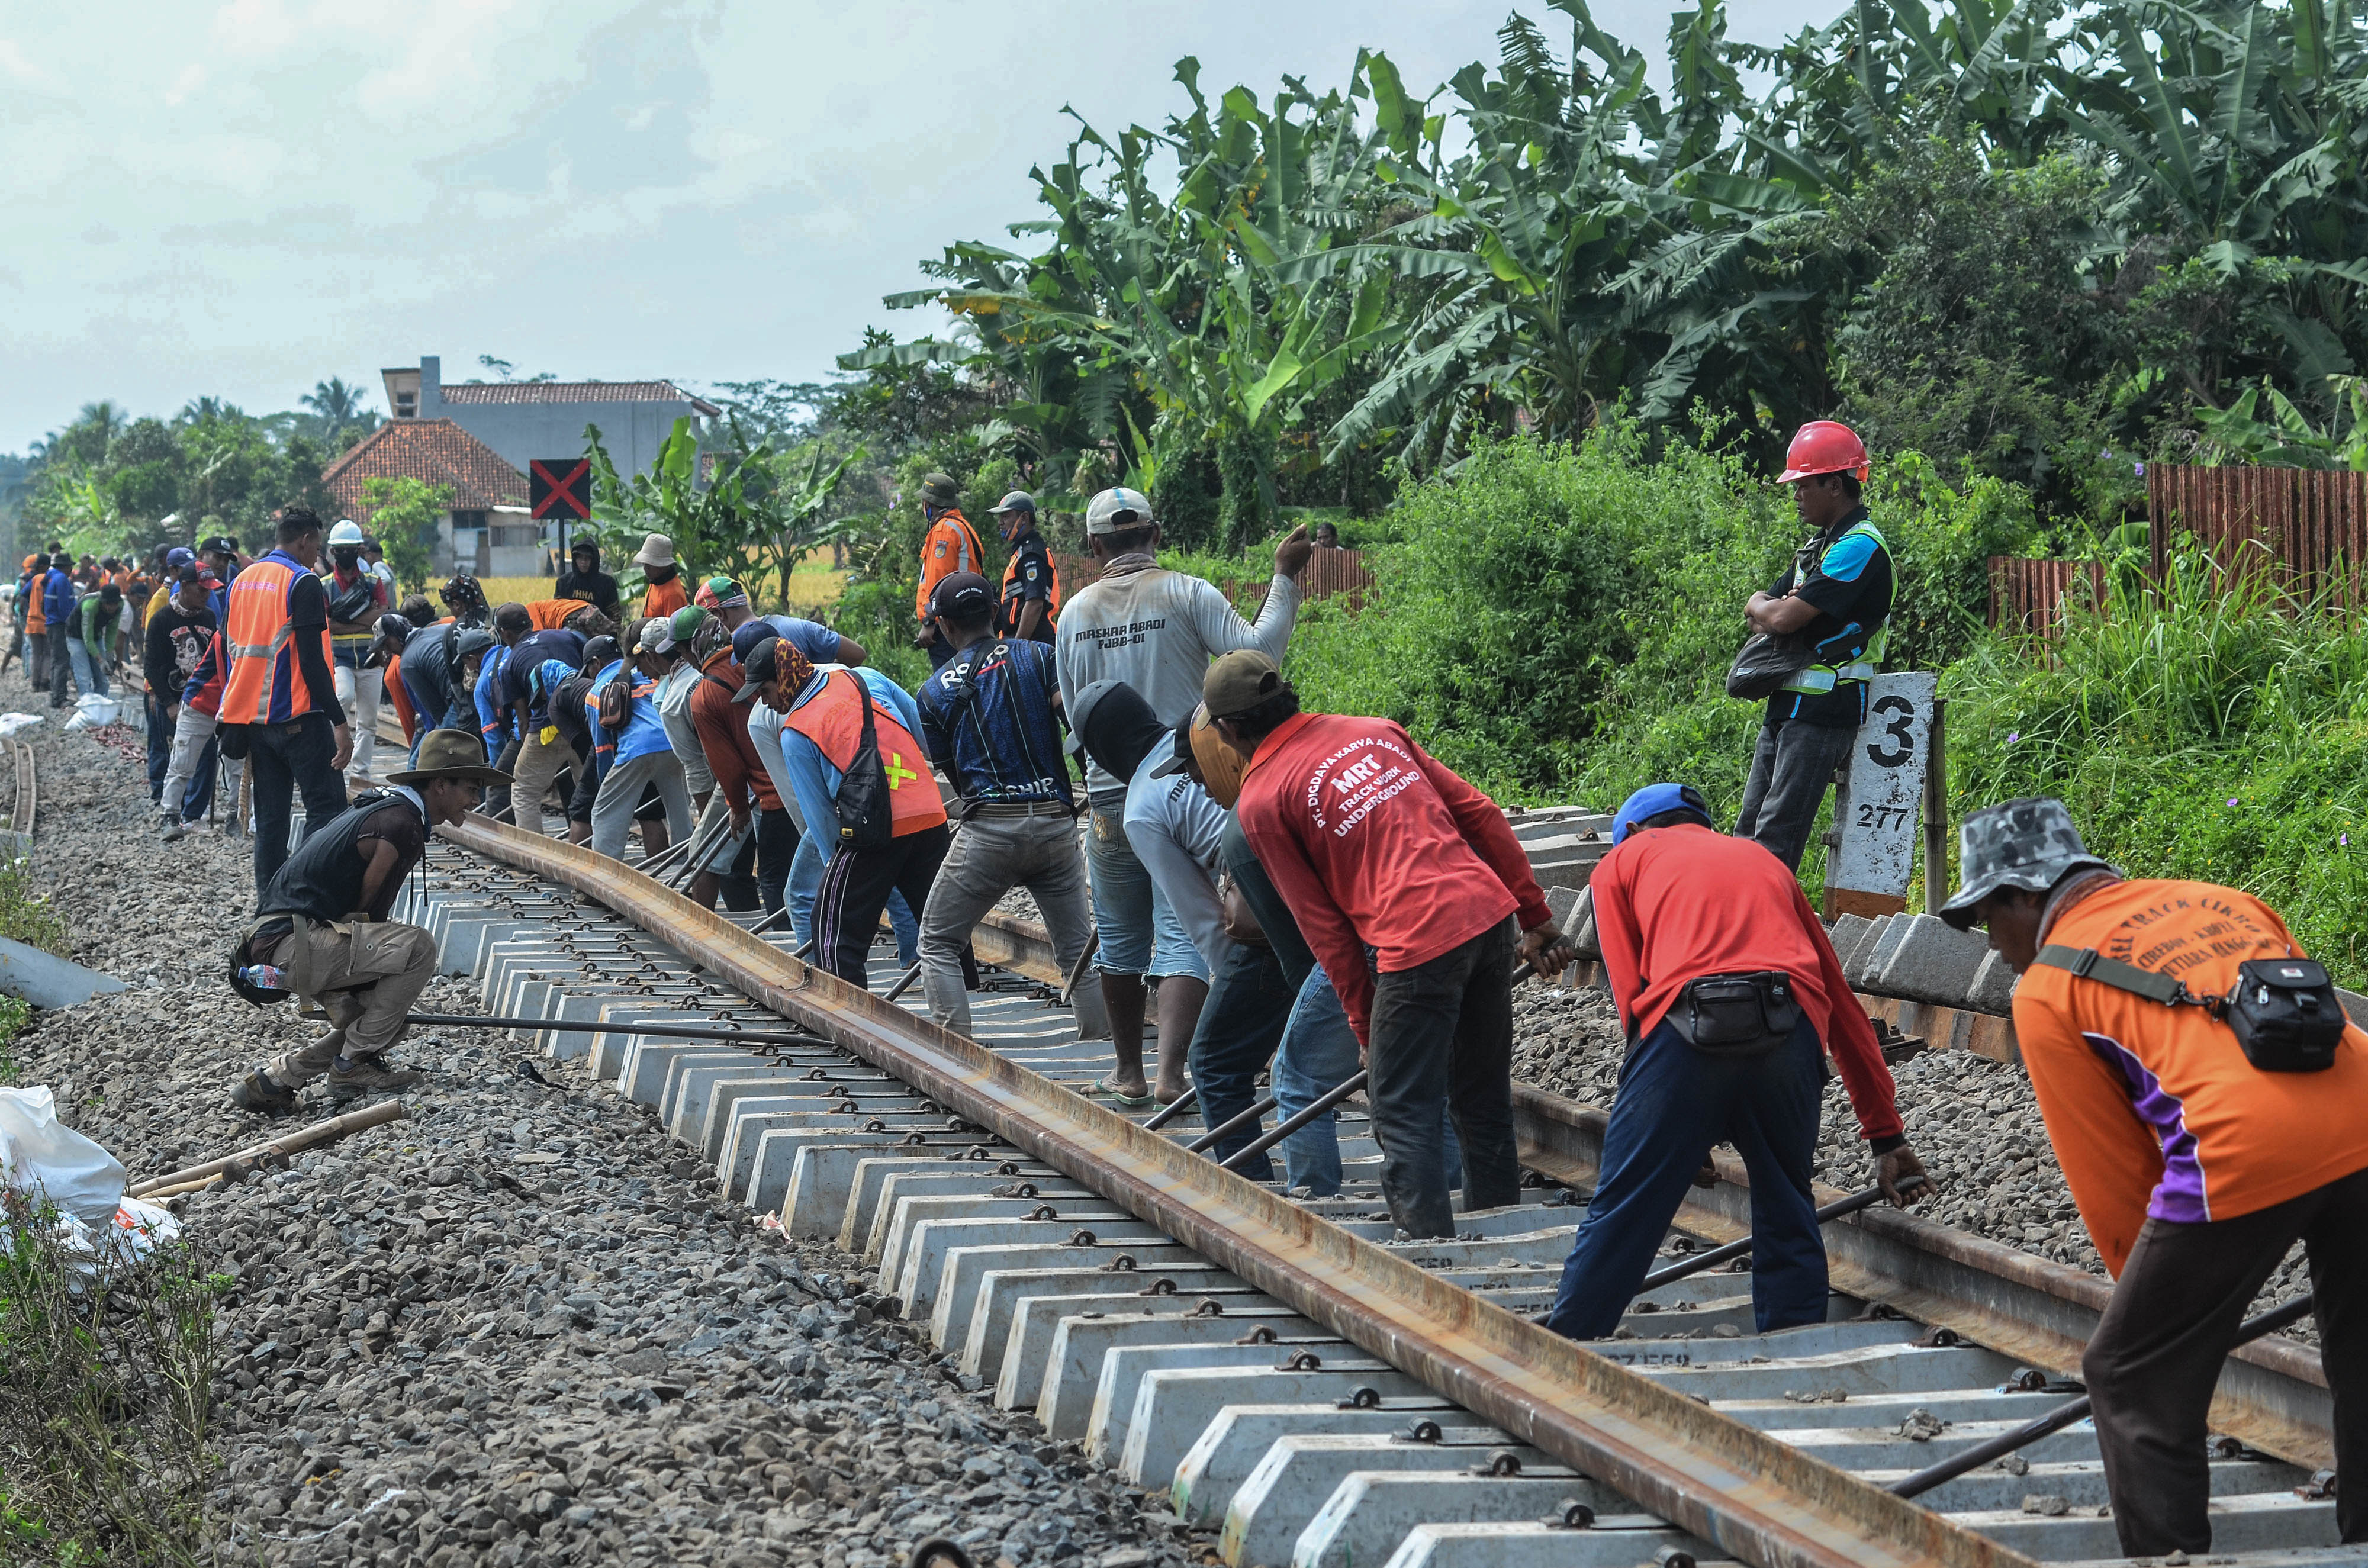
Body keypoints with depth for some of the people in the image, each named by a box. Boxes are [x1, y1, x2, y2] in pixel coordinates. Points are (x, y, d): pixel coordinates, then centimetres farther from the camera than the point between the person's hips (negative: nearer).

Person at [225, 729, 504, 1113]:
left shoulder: (383, 807, 20)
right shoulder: (402, 824, -13)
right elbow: (366, 907, -10)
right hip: (292, 941, -11)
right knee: (416, 947, -20)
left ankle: (271, 1081, 16)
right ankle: (355, 1063, -8)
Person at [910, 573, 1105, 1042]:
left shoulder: (933, 692, 10)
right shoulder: (1040, 657, 8)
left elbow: (953, 774, 13)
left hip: (989, 827, -2)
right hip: (1057, 821, 2)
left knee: (938, 942, 10)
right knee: (1077, 947, 12)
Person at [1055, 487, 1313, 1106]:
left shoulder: (1075, 613, 6)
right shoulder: (1187, 594, -5)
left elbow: (1077, 718, 14)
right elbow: (1257, 650, -15)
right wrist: (1285, 578, -6)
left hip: (1110, 794, 3)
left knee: (1120, 937, 16)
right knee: (1183, 935, -4)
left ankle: (1129, 1068, 24)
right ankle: (1170, 1072, -18)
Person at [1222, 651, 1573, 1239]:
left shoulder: (1261, 800, 1)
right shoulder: (1374, 730, 18)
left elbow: (1322, 924, 1)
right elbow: (1480, 814, 15)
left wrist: (1364, 1026, 10)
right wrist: (1537, 918, 17)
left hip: (1418, 945, -7)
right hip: (1489, 913, 7)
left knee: (1403, 1115, 2)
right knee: (1484, 1103, 17)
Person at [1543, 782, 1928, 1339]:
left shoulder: (1622, 861, 26)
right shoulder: (1763, 860, 37)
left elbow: (1630, 991, 13)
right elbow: (1843, 1006, 35)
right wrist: (1887, 1136, 37)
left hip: (1686, 1026, -3)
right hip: (1790, 1030, 3)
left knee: (1622, 1213, 6)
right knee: (1788, 1210, 18)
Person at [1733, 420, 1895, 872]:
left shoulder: (1859, 546, -15)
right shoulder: (1821, 543, 18)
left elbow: (1784, 618, -22)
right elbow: (1758, 608, 20)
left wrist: (1766, 607, 2)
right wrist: (1771, 607, -4)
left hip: (1823, 710, -10)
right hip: (1787, 705, 10)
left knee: (1776, 838, -14)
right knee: (1749, 832, 8)